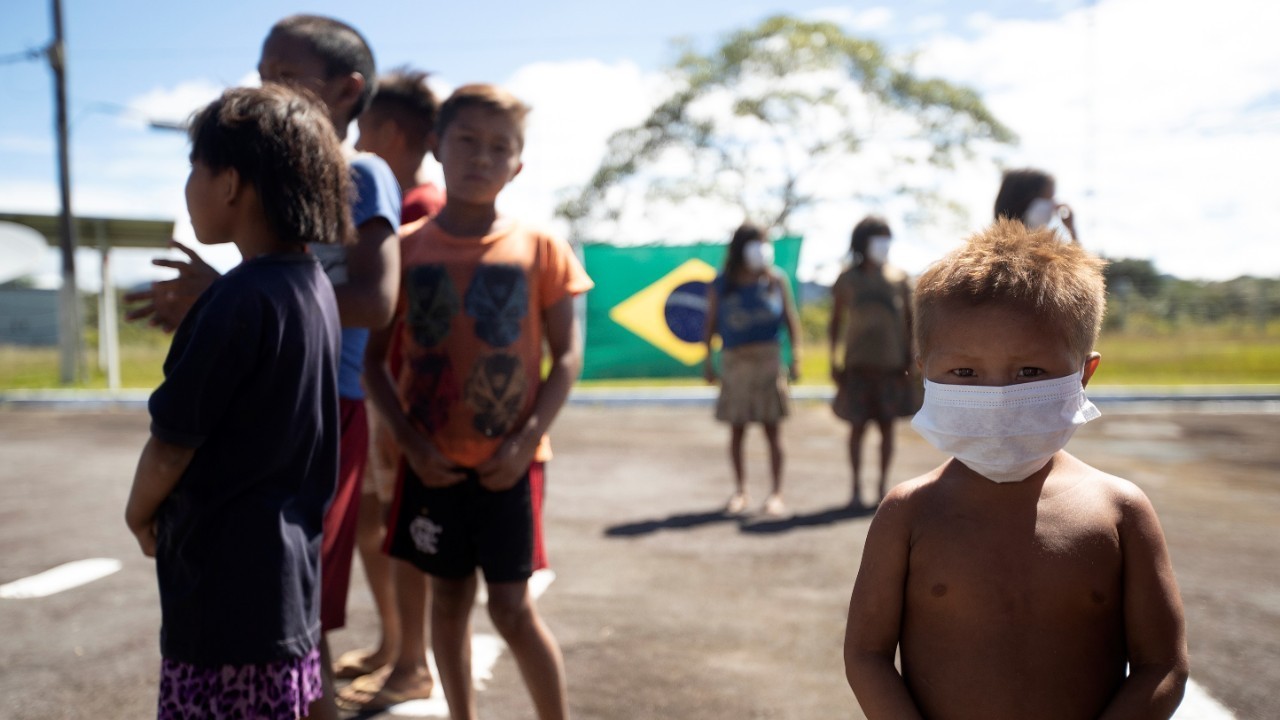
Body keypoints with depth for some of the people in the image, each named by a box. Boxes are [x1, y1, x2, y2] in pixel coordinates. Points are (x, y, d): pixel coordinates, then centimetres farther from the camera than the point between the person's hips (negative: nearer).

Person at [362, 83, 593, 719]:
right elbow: (375, 359, 2)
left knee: (512, 609, 1)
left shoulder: (539, 251, -4)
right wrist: (411, 441, -9)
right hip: (432, 463, 2)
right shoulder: (407, 249, -1)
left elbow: (566, 355, -2)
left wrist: (525, 440, -12)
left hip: (507, 463, -2)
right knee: (448, 599, 13)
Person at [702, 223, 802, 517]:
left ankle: (776, 493, 6)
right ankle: (740, 491, 19)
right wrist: (707, 361, 4)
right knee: (736, 429, 6)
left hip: (768, 358, -1)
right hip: (734, 361, 1)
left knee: (771, 427, -1)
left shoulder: (776, 280, 3)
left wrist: (796, 356, 1)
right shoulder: (720, 286, 3)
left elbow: (791, 319, 7)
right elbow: (710, 325, 8)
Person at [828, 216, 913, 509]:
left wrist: (909, 359, 3)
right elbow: (835, 323, 8)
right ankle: (856, 488, 7)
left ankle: (883, 487, 14)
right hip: (858, 364, -1)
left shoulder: (898, 278, 7)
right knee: (857, 426, -2)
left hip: (891, 364, 1)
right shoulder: (847, 280, 5)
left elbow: (908, 321, 10)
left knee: (887, 426, 4)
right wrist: (834, 362, 1)